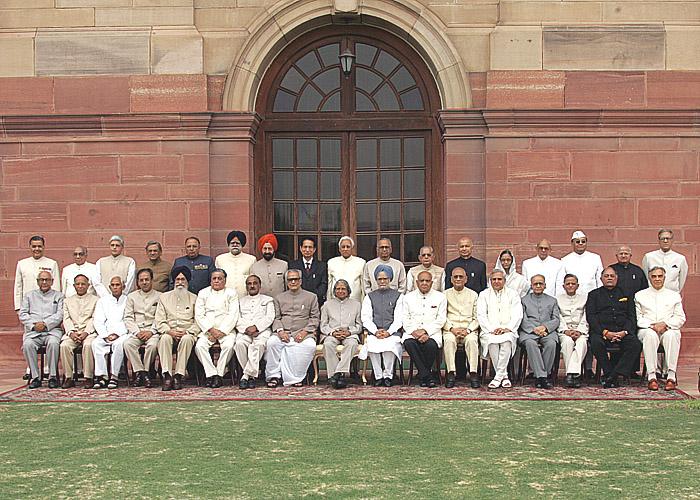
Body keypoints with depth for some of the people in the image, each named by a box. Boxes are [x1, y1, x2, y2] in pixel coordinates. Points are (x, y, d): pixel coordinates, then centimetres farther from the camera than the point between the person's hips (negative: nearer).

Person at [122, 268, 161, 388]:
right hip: (136, 331, 2)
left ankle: (144, 372, -19)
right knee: (127, 344, -30)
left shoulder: (159, 296, 11)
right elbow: (128, 318, 9)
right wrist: (137, 332, -7)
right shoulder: (131, 297, 18)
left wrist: (151, 332, -13)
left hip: (153, 331, -2)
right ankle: (141, 372, -24)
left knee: (152, 344, -35)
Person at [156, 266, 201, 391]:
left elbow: (198, 322, 6)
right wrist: (169, 331, -11)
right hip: (169, 332, 1)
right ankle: (167, 376, -36)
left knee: (187, 339, -36)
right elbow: (159, 321, 8)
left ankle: (178, 376, -34)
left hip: (187, 333, -1)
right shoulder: (164, 297, 18)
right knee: (164, 338, -34)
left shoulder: (194, 298, 15)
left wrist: (187, 332, -12)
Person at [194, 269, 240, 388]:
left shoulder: (231, 293, 10)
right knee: (199, 346, -28)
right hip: (207, 330, 2)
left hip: (226, 330, -2)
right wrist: (210, 330, -9)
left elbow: (233, 315, -1)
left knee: (228, 345, -32)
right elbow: (199, 315, 5)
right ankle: (211, 374, -23)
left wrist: (221, 331, -12)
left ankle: (219, 374, -20)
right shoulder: (203, 293, 15)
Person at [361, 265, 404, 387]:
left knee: (390, 346, -34)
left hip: (392, 332, -1)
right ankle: (378, 376, -17)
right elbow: (366, 318, 9)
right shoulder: (369, 297, 19)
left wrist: (388, 332, -11)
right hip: (374, 332, 1)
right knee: (372, 347, -31)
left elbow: (399, 319, 5)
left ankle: (388, 375, -16)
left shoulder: (398, 296, 14)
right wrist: (375, 331, -9)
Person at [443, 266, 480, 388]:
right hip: (450, 329, 0)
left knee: (472, 340, -34)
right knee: (449, 340, -34)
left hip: (469, 329, 0)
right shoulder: (445, 294, 15)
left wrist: (468, 330, -8)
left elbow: (477, 318, 10)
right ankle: (451, 373, -34)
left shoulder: (473, 295, 17)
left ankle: (473, 373, -35)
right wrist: (452, 329, -9)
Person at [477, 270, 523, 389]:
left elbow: (517, 315, 4)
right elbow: (481, 315, 4)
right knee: (492, 341, -34)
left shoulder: (513, 294, 15)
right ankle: (504, 376, -23)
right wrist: (492, 329, -12)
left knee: (507, 340, -35)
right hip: (489, 332, 0)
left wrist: (508, 328, -13)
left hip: (508, 331, 0)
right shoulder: (484, 295, 15)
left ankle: (498, 376, -30)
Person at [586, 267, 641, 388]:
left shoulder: (625, 294, 22)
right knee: (596, 343, -35)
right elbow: (591, 317, 3)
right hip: (601, 331, -2)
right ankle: (609, 373, -22)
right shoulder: (594, 295, 17)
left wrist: (624, 332, -8)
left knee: (635, 344, -29)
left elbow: (632, 317, 13)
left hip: (623, 331, 2)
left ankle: (612, 376, -29)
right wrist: (605, 332, -13)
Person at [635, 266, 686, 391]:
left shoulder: (674, 295, 21)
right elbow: (637, 318, 7)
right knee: (650, 335, -38)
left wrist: (666, 324, -9)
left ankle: (671, 377, -40)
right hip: (647, 330, 0)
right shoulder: (640, 295, 18)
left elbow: (680, 319, 10)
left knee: (671, 335, -37)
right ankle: (651, 377, -41)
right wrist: (651, 325, -11)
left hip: (669, 330, 1)